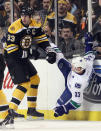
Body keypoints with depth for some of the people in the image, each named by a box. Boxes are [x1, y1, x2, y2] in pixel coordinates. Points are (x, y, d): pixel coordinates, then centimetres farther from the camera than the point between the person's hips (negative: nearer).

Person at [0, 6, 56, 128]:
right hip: (13, 58, -8)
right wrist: (30, 53, -25)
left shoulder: (35, 26, -2)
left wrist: (49, 51, -3)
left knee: (35, 79, 17)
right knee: (25, 84, -19)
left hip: (24, 58, 8)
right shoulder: (14, 28, -24)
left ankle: (31, 109, 30)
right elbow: (11, 49, -25)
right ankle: (10, 113, -27)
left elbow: (42, 39, 12)